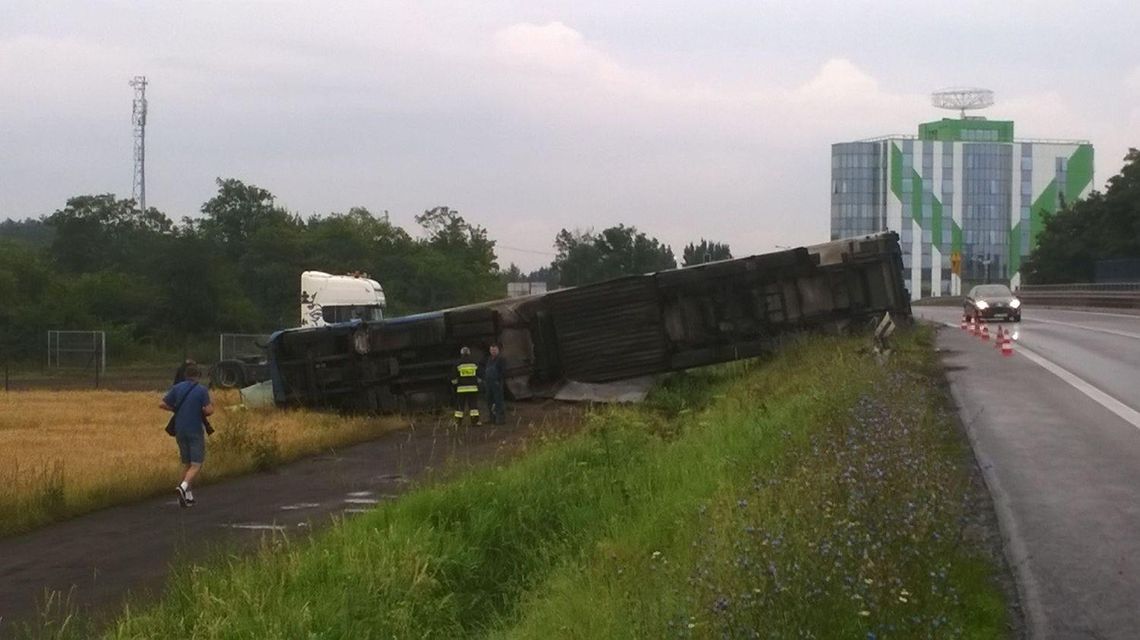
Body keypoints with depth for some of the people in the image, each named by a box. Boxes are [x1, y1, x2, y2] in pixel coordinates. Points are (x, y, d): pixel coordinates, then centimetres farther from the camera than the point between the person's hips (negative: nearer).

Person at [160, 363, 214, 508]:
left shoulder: (177, 388, 3)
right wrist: (211, 407, 6)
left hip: (180, 430, 5)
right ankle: (183, 486, -27)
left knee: (188, 464, 16)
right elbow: (208, 410, -16)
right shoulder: (202, 390, -8)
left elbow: (162, 404, -1)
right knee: (196, 465, -2)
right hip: (196, 431, -5)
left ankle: (188, 496, 15)